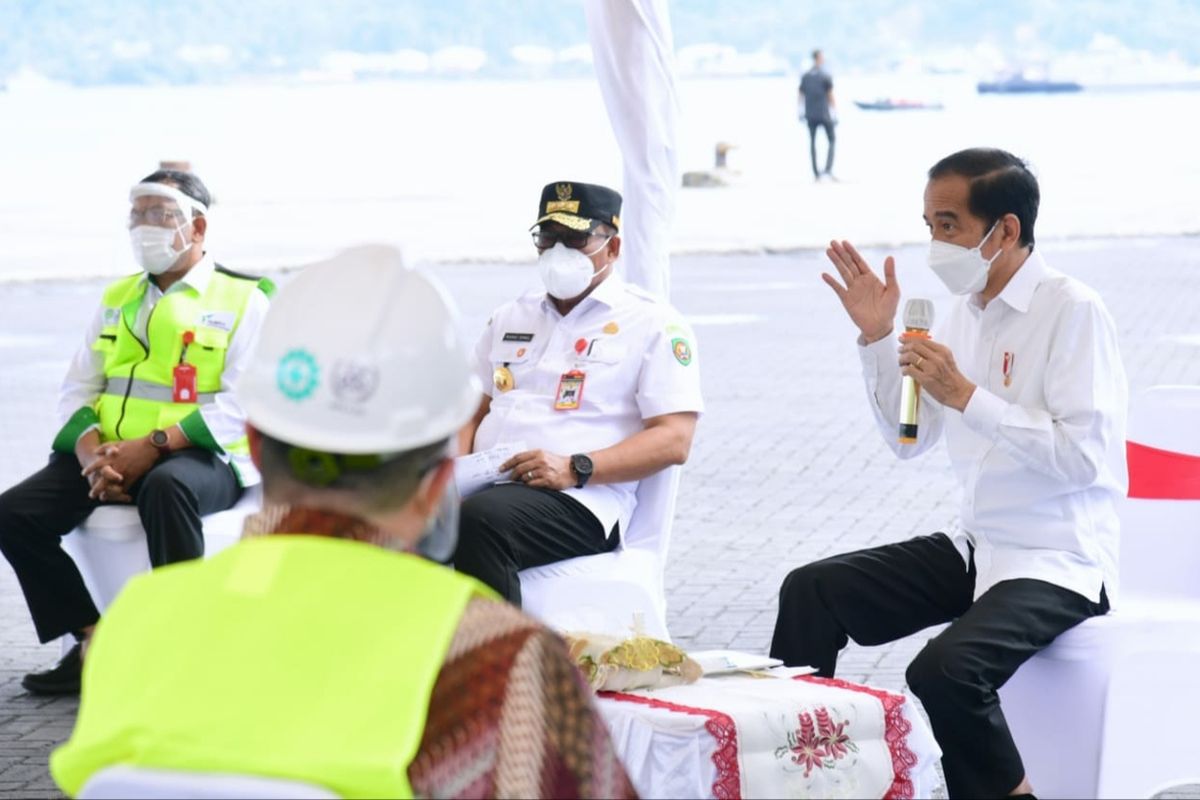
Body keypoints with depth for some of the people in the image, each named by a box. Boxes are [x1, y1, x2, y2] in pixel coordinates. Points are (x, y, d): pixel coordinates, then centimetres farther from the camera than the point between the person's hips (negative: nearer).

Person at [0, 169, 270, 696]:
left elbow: (241, 402, -11)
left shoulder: (243, 300, 2)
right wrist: (91, 454, -10)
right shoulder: (117, 298, 20)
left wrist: (153, 445, -21)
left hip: (201, 457, -6)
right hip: (110, 456, 6)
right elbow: (77, 389, 13)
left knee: (165, 488, -41)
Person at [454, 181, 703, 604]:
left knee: (479, 519, -38)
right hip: (483, 483, 5)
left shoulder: (654, 324, 7)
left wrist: (575, 468, -15)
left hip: (578, 499, -5)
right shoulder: (510, 318, 27)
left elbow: (673, 440, -2)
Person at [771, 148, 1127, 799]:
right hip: (977, 546, 8)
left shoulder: (1074, 312, -15)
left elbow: (1085, 456, -24)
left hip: (1059, 562, -8)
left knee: (945, 669, -31)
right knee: (810, 593, -2)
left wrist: (967, 396, -23)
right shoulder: (966, 311, 8)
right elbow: (910, 440, 15)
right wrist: (876, 338, 2)